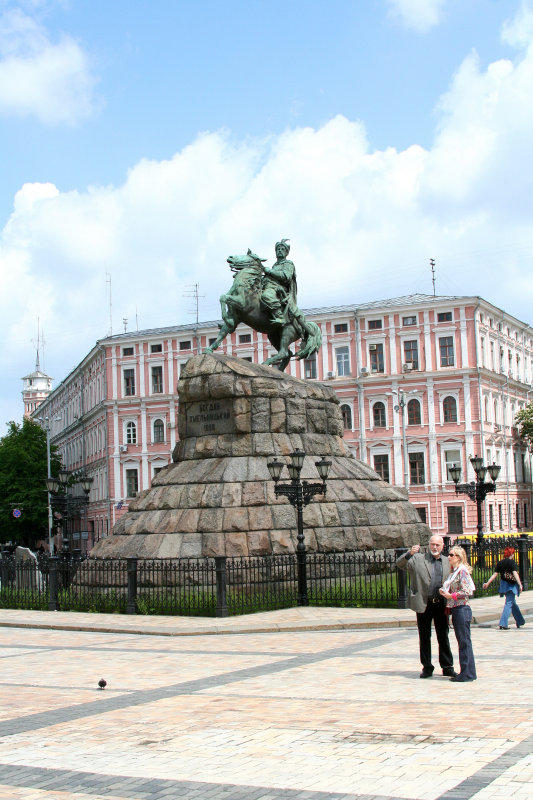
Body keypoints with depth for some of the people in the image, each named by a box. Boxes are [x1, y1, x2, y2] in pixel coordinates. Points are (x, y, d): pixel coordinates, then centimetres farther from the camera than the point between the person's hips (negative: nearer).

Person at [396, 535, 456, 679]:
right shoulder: (418, 559, 3)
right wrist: (410, 553, -26)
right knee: (424, 637, 6)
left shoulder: (447, 562, 10)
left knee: (443, 637, 7)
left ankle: (447, 667, 16)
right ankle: (427, 667, 16)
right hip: (424, 605, -1)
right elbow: (400, 564, -7)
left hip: (441, 605, 1)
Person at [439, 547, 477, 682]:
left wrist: (451, 595, -14)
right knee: (461, 642, 12)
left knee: (464, 642, -5)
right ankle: (466, 672, 17)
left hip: (462, 609, -10)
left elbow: (466, 591, -19)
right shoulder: (454, 571, 16)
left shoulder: (462, 571, -12)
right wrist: (444, 592, 5)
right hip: (455, 609, 10)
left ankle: (467, 674, -2)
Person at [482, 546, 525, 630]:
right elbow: (515, 574, -19)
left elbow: (495, 574, 3)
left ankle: (520, 622, 30)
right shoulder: (511, 562, -11)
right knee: (509, 604, -5)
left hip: (504, 585, 7)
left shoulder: (500, 563, 6)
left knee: (513, 603, 19)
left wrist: (488, 583, 7)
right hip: (511, 585, -7)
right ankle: (503, 624, -14)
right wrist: (520, 584, -22)